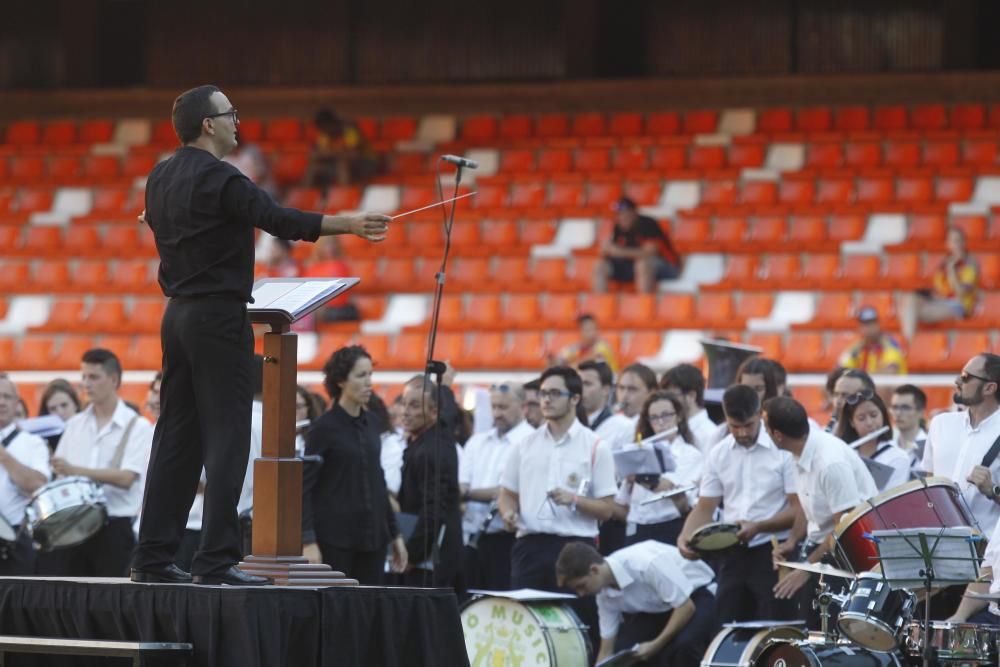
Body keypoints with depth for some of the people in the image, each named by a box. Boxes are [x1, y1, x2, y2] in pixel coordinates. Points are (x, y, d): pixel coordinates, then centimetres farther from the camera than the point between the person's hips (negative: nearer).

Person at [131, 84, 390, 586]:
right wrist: (349, 224, -20)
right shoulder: (217, 178, -15)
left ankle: (153, 557, 9)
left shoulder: (160, 178, 10)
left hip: (178, 314, 9)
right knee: (226, 437, -7)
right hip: (219, 315, -9)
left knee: (177, 437, 10)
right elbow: (280, 221, -22)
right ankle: (216, 560, -10)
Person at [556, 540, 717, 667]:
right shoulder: (605, 593, -12)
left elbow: (686, 607, -29)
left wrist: (656, 645, -27)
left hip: (699, 597, -7)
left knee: (683, 647, -34)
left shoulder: (646, 563, -36)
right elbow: (606, 651, -4)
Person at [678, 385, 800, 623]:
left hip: (774, 553, -5)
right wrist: (686, 536, -10)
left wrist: (758, 527, -23)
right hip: (733, 554, 5)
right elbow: (705, 508, 10)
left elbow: (799, 510, -10)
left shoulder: (784, 450, -9)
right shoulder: (719, 455, 8)